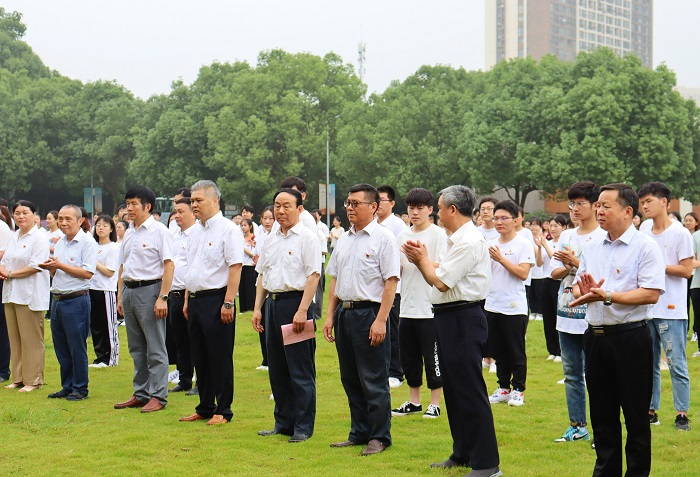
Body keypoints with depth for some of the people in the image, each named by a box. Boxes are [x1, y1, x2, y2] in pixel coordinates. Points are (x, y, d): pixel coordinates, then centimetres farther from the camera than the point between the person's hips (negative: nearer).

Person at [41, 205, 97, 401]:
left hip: (76, 300, -8)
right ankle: (67, 386, 20)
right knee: (61, 347, 11)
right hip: (57, 299, 8)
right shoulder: (60, 243, 15)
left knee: (77, 347, -2)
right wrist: (49, 267, 0)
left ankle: (80, 389, 7)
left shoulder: (87, 243, -9)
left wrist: (60, 265, -16)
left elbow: (88, 273, -17)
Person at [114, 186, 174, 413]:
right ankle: (140, 394, 21)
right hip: (129, 290, 8)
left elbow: (169, 265, -14)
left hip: (149, 290, -8)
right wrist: (120, 296, 16)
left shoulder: (159, 231, -9)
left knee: (155, 348, -3)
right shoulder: (129, 233, 14)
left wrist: (162, 298, -19)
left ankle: (157, 396, 1)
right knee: (136, 348, 13)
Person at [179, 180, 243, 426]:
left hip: (216, 300, -8)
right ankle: (205, 408, 22)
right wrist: (188, 300, 17)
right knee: (200, 357, 13)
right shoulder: (198, 231, 16)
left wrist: (228, 303, -21)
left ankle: (223, 410, 7)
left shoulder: (228, 229, -10)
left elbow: (235, 267, -16)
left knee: (220, 357, -1)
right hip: (196, 301, 9)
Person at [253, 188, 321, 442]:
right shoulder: (271, 240, 15)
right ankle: (283, 422, 22)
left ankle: (303, 426, 5)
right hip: (273, 304, 8)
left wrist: (302, 311, -20)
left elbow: (313, 276, -14)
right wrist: (258, 308, 12)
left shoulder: (307, 238, -7)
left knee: (301, 370, -2)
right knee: (277, 368, 13)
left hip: (295, 302, -8)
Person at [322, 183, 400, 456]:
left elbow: (391, 282, -14)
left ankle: (379, 437, 8)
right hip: (344, 312, 8)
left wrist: (380, 321, -19)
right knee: (350, 379, 13)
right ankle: (359, 433, 24)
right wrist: (330, 316, 12)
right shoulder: (343, 240, 14)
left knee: (374, 381, -2)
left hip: (370, 313, -7)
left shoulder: (383, 238, -8)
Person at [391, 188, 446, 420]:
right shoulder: (403, 236, 11)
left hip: (430, 308, -6)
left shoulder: (439, 235, -6)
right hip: (407, 307, 6)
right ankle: (414, 401, 23)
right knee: (409, 358, 12)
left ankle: (435, 403, 10)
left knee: (432, 357, 0)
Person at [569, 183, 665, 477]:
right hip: (596, 336, 6)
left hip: (630, 337, -6)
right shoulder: (593, 249, 13)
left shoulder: (645, 247, -8)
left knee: (636, 415, 3)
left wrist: (607, 296, -23)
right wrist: (585, 291, -9)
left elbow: (651, 294, -18)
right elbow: (577, 287, 15)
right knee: (602, 414, 14)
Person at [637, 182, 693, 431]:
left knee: (676, 364, -4)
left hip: (671, 310, -6)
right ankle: (650, 410, 19)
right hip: (645, 308, 6)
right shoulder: (643, 233, 10)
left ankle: (682, 413, 2)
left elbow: (687, 270, -11)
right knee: (648, 363, 11)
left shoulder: (680, 233, -7)